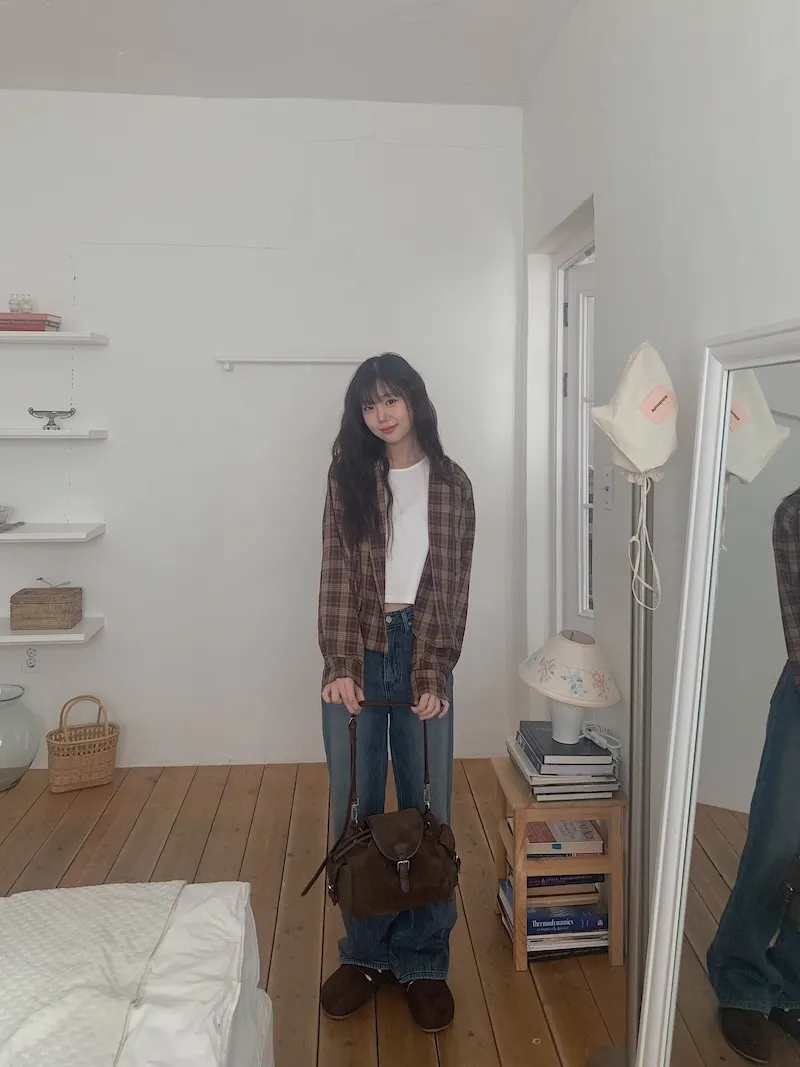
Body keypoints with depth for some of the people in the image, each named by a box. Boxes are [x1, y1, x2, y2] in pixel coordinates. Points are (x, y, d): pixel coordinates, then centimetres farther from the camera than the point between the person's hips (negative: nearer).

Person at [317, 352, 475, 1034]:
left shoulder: (450, 485, 2)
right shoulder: (350, 479, 4)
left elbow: (452, 588, -2)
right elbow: (336, 576, -3)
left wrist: (432, 676, -11)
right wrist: (340, 665, -13)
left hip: (422, 652, -1)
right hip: (356, 653, 1)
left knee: (427, 806, 5)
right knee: (355, 806, 8)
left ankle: (423, 961, 21)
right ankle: (365, 953, 25)